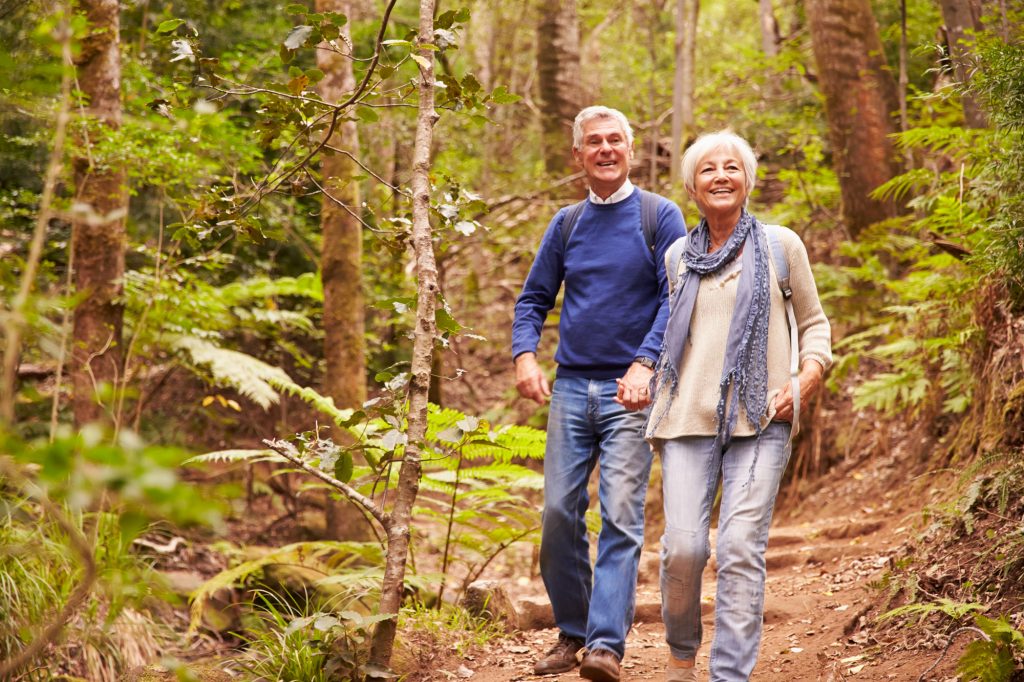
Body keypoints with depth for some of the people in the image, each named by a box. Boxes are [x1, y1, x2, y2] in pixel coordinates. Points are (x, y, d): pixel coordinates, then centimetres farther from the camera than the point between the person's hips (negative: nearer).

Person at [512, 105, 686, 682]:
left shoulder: (660, 217, 1)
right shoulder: (566, 224, 13)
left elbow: (675, 298, -7)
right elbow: (535, 298, 15)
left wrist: (645, 363, -21)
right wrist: (525, 355, -4)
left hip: (629, 391, -4)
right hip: (570, 387, 4)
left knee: (621, 516, -11)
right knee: (559, 515, 3)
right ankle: (572, 633, 17)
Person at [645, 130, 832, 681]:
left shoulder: (781, 245, 9)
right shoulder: (678, 255, 14)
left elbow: (814, 324, 14)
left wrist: (804, 382, -4)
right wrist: (656, 409, 17)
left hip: (760, 421, -1)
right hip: (689, 417, 1)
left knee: (741, 548, -11)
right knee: (683, 545, -9)